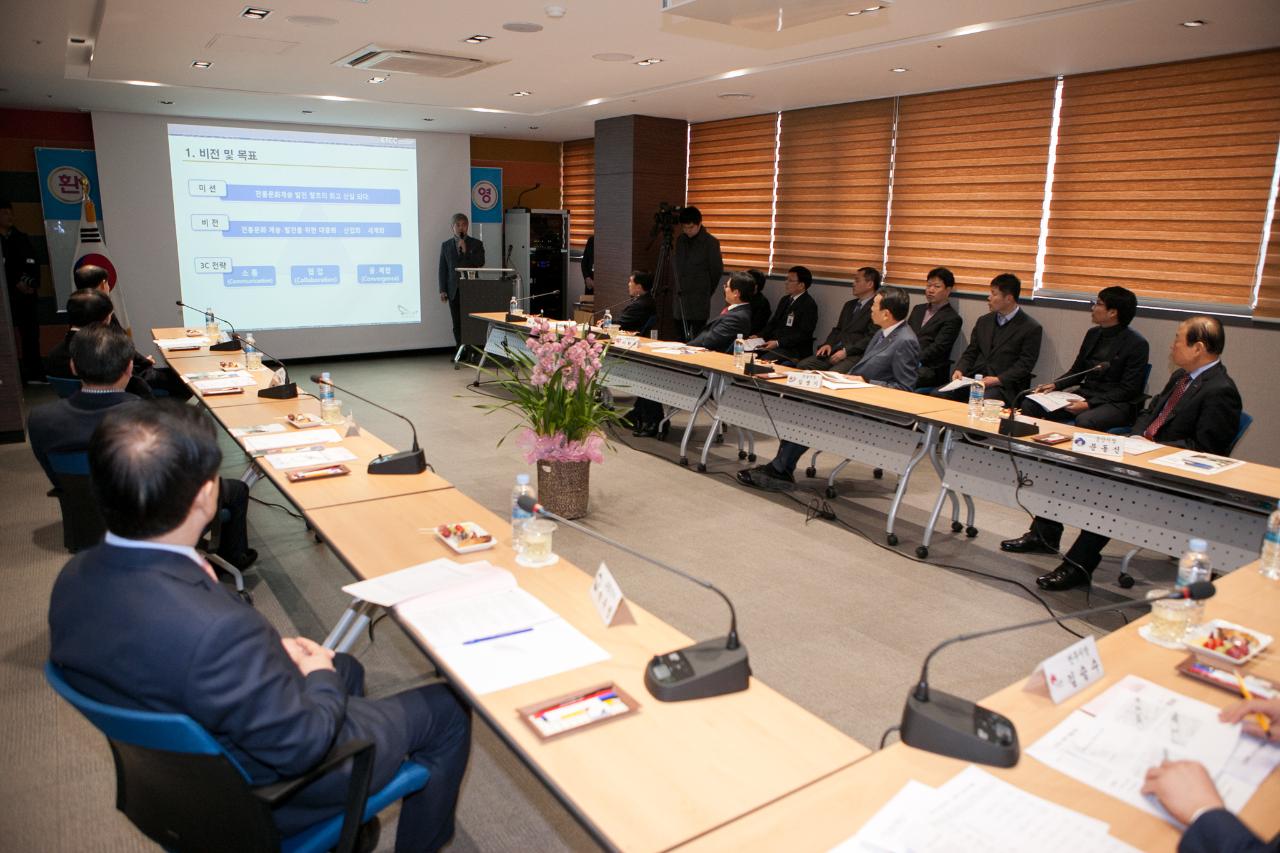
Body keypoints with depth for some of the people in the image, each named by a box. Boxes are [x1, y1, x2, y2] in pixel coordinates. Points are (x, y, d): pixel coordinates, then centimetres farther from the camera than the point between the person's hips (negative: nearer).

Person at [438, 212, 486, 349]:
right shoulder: (446, 245, 11)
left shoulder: (476, 244, 6)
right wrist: (442, 290, 3)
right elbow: (443, 269, 9)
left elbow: (480, 263, -6)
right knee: (457, 324, 3)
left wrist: (466, 251, -14)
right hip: (454, 290, 2)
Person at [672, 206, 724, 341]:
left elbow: (717, 270, -2)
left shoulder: (711, 243, -7)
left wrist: (707, 291, 5)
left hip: (699, 299, -5)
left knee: (697, 336, -5)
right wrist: (679, 288, 12)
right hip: (681, 296, 5)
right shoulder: (680, 240, 9)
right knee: (681, 334, 5)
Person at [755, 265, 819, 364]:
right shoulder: (785, 300, 18)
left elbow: (803, 334, -15)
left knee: (763, 360, -30)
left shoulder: (809, 305, -8)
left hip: (794, 350, -7)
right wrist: (759, 336, 1)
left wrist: (778, 343, -21)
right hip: (773, 343, 7)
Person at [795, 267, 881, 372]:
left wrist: (846, 351, -18)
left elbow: (872, 338, -13)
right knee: (802, 365, -13)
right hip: (834, 351, 8)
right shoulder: (849, 305, 25)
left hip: (855, 355, -8)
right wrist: (828, 344, 4)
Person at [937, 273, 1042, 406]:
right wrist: (959, 370, -3)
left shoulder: (1031, 328, 0)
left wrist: (998, 380, -19)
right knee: (937, 396, -19)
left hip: (1004, 386, -5)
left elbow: (1024, 365, -6)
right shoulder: (984, 321, 18)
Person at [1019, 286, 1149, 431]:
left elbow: (1128, 390, -12)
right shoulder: (1093, 334, 12)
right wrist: (1055, 385, -1)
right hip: (1085, 395, 6)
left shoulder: (1137, 344, -8)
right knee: (1029, 405, -13)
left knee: (1084, 421, -39)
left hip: (1116, 403, -6)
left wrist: (1089, 404, -21)